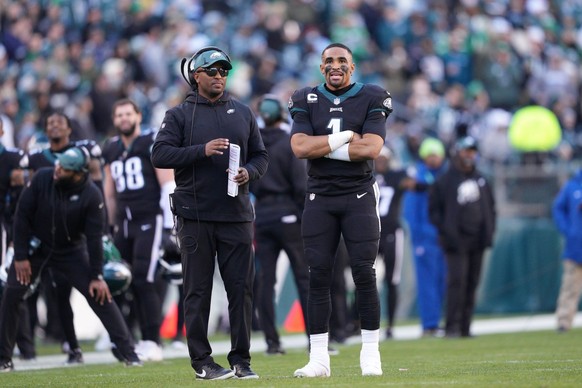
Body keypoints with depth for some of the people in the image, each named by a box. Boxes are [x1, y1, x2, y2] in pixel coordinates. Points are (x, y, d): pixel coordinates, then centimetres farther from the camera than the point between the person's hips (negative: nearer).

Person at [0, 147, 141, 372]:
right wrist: (20, 256, -12)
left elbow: (94, 238, -16)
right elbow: (23, 215, -11)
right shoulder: (42, 178, -19)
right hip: (36, 248, 1)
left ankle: (128, 352, -4)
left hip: (72, 252, -1)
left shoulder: (91, 195, -22)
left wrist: (97, 276, -16)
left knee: (99, 294, -10)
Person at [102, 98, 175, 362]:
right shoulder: (111, 149, 13)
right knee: (129, 282, 3)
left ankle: (153, 343, -6)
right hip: (125, 222, 6)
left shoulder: (152, 143, -5)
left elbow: (168, 185, -8)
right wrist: (111, 226, 21)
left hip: (150, 221, -6)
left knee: (144, 281, -11)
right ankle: (145, 339, 11)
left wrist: (170, 226, -12)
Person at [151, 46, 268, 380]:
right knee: (198, 290, -1)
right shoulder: (179, 115, 5)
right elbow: (160, 155, -6)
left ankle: (241, 359, 6)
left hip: (236, 215, 3)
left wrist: (249, 173, -6)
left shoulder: (243, 113, 15)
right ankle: (202, 361, 4)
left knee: (242, 288, 0)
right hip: (196, 216, -3)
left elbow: (261, 156, 16)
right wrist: (202, 151, -18)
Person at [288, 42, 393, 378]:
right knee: (318, 276, -1)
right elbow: (300, 147, -8)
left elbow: (371, 148, -13)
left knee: (365, 273, -5)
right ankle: (319, 358, 1)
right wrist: (344, 139, -14)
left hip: (359, 196, -2)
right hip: (320, 197, 2)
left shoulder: (371, 100, 1)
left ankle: (371, 353, 2)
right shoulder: (307, 102, 6)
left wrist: (322, 146, -11)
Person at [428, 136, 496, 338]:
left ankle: (465, 327, 9)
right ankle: (452, 327, -16)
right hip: (456, 243, -6)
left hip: (477, 240, 6)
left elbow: (490, 205, 22)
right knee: (457, 281, -16)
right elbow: (434, 209, -1)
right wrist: (446, 231, -11)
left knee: (472, 284, 5)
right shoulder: (444, 181, -1)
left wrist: (489, 229, 8)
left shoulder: (480, 179, 15)